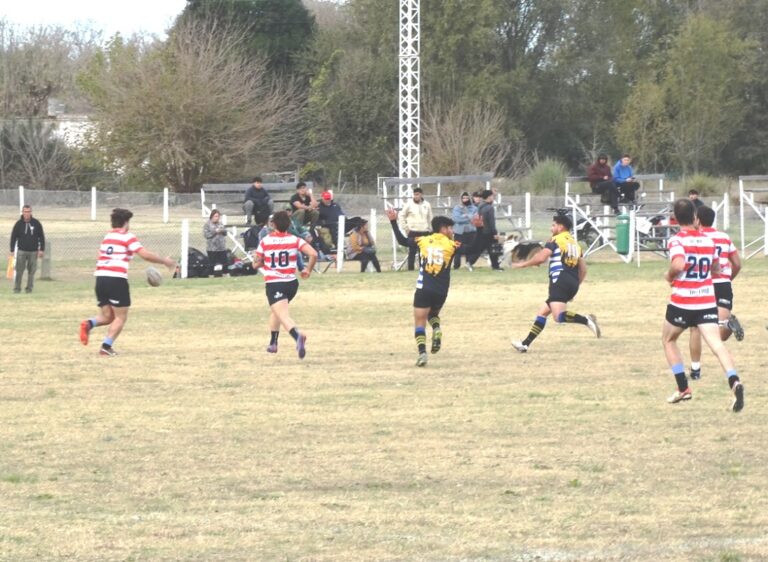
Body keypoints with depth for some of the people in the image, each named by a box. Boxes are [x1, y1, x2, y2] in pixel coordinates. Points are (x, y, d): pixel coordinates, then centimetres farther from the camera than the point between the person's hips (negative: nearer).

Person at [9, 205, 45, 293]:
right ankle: (17, 288, -1)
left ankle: (29, 288, 11)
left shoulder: (36, 223, 1)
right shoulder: (18, 224, -1)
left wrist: (42, 250, 0)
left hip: (33, 252, 1)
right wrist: (12, 251, -1)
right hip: (21, 251, -1)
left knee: (31, 271, 2)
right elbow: (13, 237, 4)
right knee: (19, 270, -6)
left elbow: (41, 237, 6)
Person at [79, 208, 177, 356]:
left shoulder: (106, 237, 19)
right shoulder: (127, 237, 0)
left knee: (107, 316, 14)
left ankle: (89, 324, -16)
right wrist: (165, 261, 1)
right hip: (117, 280, -6)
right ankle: (106, 346, -9)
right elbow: (145, 255, -9)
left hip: (100, 278, 6)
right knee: (121, 317, 4)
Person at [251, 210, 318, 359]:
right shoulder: (295, 240, 0)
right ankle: (273, 343, 37)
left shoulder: (265, 241, -1)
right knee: (275, 310, 30)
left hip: (273, 284, -4)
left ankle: (297, 335, -48)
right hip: (291, 282, 4)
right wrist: (308, 270, 5)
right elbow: (313, 254, -11)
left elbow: (256, 263, 4)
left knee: (284, 316, -18)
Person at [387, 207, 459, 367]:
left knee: (420, 322, 2)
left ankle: (422, 352, -16)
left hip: (423, 289, -1)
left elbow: (402, 240, 15)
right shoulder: (451, 245, 0)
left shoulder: (423, 241, 5)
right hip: (441, 292, 1)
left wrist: (393, 222, 23)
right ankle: (437, 330, -4)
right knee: (433, 314, 28)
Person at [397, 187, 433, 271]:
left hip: (424, 232, 3)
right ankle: (410, 268, 0)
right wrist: (406, 228, -4)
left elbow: (430, 218, 14)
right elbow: (401, 217, 0)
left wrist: (428, 228, 8)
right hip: (413, 232, -3)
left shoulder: (427, 205, 4)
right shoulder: (409, 205, -4)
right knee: (412, 251, -3)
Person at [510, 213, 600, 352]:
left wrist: (522, 264, 0)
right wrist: (575, 287, 27)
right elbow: (583, 269, 21)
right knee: (542, 312, 13)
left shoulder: (556, 240, 0)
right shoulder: (575, 244, 23)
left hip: (560, 282, -9)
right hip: (573, 284, 9)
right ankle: (525, 344, 11)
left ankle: (587, 320, -37)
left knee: (559, 316, -21)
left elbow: (541, 257, -12)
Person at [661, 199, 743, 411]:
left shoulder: (677, 240, -9)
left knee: (669, 339, 22)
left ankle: (683, 388, 18)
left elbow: (678, 265, -27)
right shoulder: (708, 240, 7)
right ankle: (734, 381, -36)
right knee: (716, 343, -10)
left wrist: (669, 276, -7)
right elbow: (716, 269, 18)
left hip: (682, 301, -3)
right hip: (707, 302, 3)